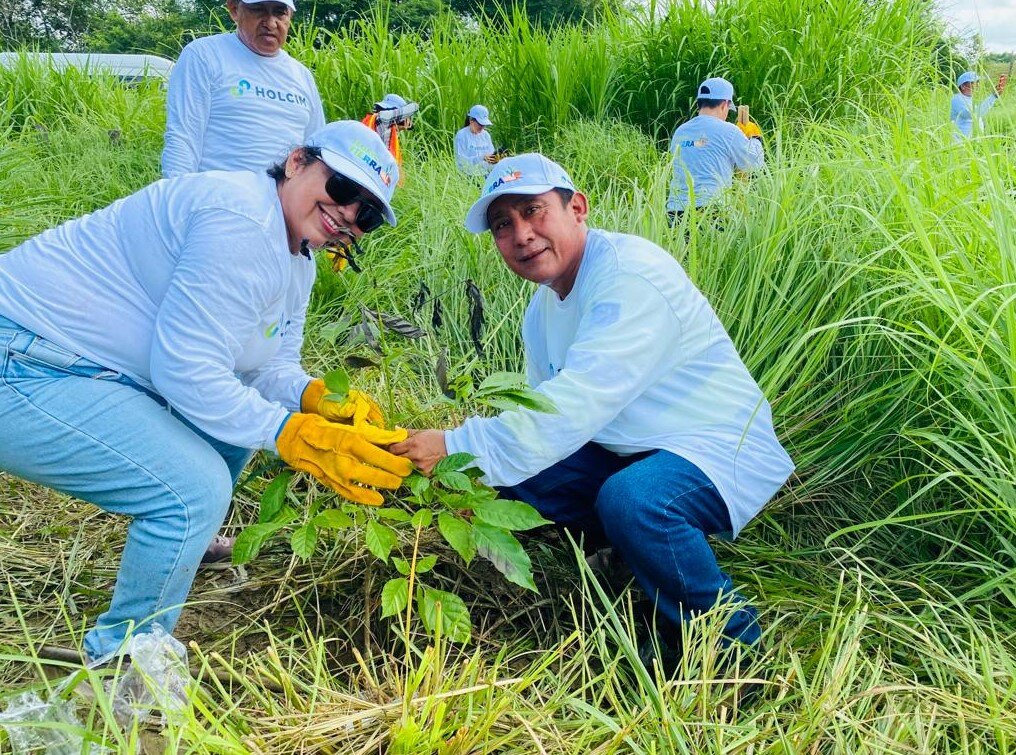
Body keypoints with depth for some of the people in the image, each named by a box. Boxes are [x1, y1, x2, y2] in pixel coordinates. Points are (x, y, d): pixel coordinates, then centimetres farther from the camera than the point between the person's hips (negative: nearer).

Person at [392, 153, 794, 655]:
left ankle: (734, 646, -11)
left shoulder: (632, 272, -23)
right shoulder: (544, 307, 7)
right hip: (628, 452, 9)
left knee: (631, 499, -36)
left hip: (723, 446, -9)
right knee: (515, 476, -2)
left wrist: (459, 447, -33)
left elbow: (580, 402, -33)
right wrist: (477, 462, -13)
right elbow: (545, 411, 7)